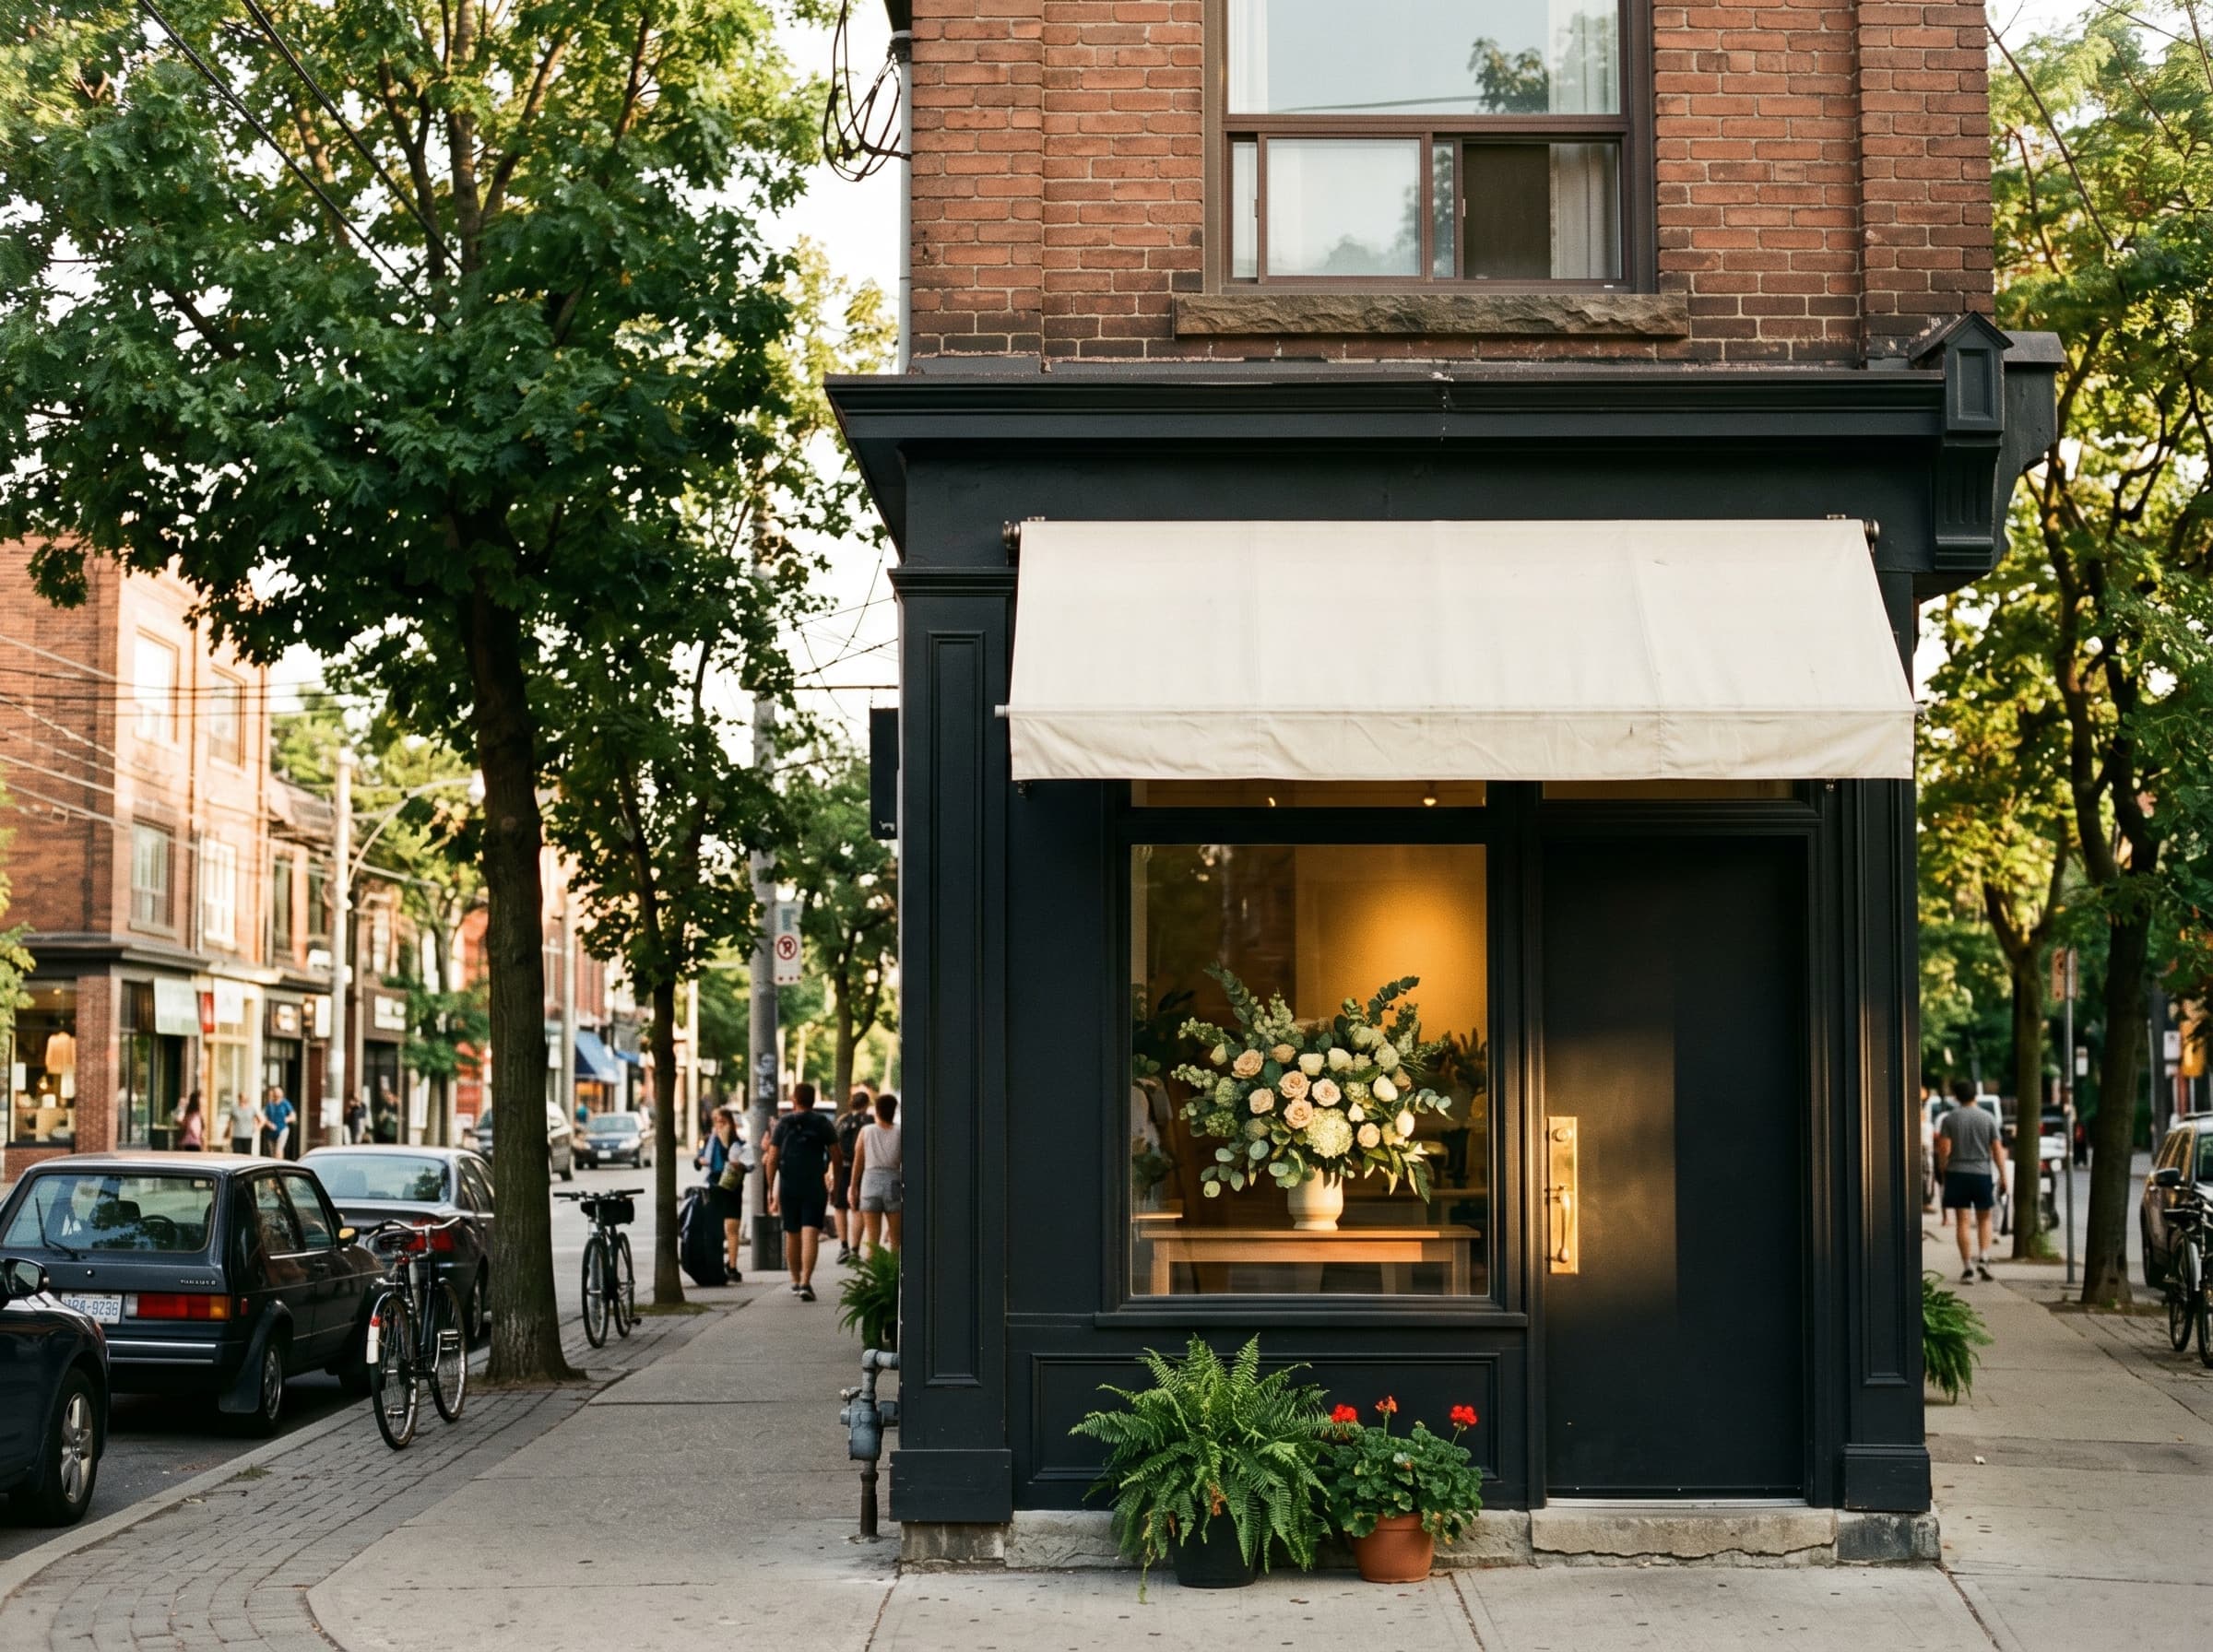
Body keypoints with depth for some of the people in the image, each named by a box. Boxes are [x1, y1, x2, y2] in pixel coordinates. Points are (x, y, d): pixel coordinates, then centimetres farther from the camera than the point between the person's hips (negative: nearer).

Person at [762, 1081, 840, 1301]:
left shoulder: (784, 1124, 3)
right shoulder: (823, 1124, 1)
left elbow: (771, 1160, -1)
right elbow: (835, 1157, 0)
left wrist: (771, 1190, 5)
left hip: (788, 1187, 2)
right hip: (815, 1187, -2)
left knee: (792, 1235, 16)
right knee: (810, 1235, -8)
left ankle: (796, 1280, 30)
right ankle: (805, 1282, -23)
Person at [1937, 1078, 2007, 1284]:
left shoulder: (1949, 1119, -3)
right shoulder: (1988, 1118, 0)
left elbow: (1944, 1149, -8)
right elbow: (1997, 1149, -1)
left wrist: (1942, 1170, 6)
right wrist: (2003, 1174, 5)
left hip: (1957, 1174, -1)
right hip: (1982, 1173, 1)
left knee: (1962, 1221, 3)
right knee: (1984, 1219, 16)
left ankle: (1967, 1267, -1)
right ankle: (1983, 1257, -2)